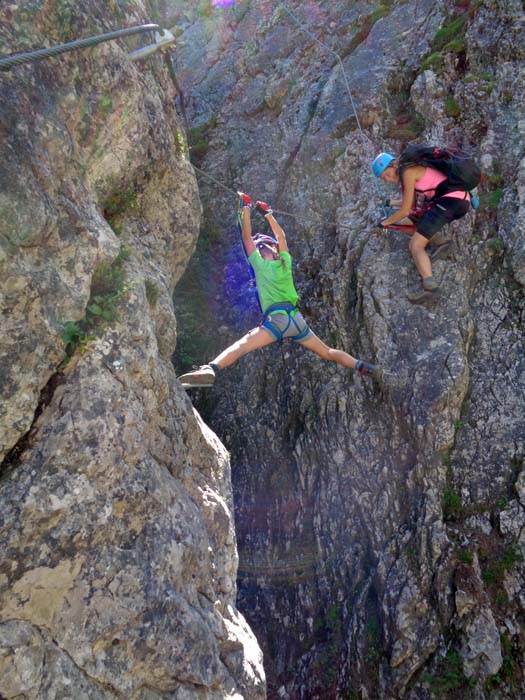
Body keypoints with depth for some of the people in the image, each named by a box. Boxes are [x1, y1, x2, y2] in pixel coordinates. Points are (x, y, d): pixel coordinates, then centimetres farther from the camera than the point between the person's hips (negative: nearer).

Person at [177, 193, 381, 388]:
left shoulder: (260, 264, 8)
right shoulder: (285, 263, 19)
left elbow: (247, 238, 11)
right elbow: (281, 236, 32)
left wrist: (246, 208, 17)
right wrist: (267, 213, 36)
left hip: (277, 319, -6)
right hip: (297, 318, 6)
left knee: (243, 345, -23)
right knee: (327, 352, 18)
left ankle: (211, 370, -42)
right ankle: (363, 366, 13)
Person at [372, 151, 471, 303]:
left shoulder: (408, 172, -9)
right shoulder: (413, 169, 19)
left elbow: (405, 210, -8)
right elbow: (412, 202, 30)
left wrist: (385, 222, 7)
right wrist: (388, 203, 40)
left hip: (451, 200, -10)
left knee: (415, 246, -17)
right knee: (404, 224, 17)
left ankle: (429, 285, -38)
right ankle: (438, 242, 2)